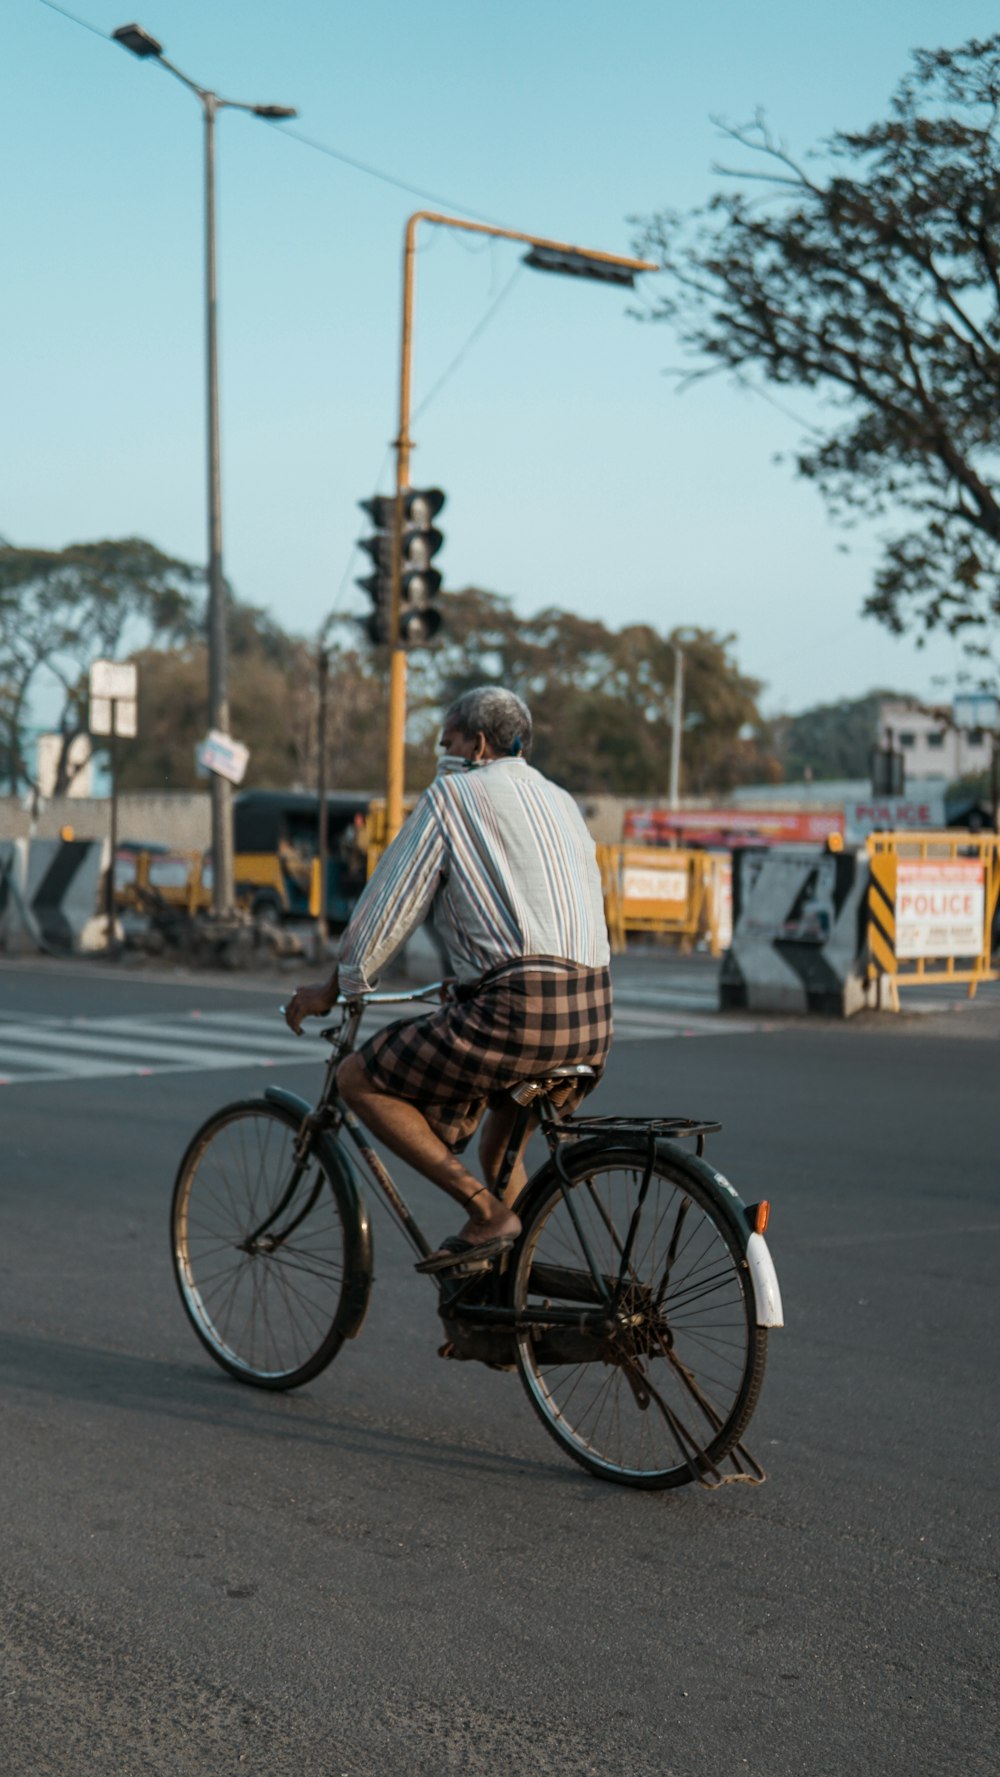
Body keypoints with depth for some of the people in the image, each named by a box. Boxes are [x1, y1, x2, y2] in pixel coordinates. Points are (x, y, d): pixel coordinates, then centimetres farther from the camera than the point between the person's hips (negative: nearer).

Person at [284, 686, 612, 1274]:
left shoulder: (453, 793, 5)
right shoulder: (562, 801, 26)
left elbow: (391, 901, 6)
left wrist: (335, 987, 19)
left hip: (518, 1006, -8)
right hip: (594, 1016, 8)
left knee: (358, 1079, 6)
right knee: (502, 1144, 33)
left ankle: (485, 1209, -3)